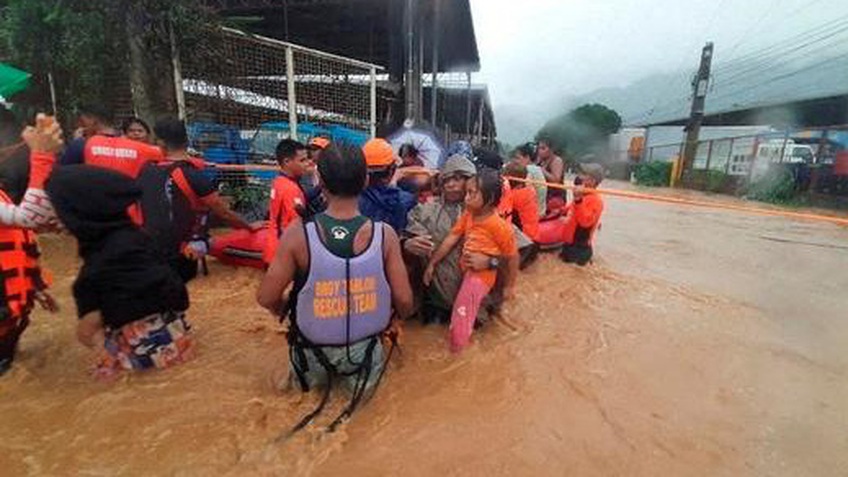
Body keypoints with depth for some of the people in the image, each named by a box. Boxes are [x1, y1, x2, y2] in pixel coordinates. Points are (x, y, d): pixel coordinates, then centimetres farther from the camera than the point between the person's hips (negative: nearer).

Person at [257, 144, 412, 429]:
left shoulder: (298, 235, -22)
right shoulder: (385, 235, -20)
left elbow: (267, 298, -14)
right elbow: (404, 301, -15)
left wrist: (287, 312, 9)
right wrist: (395, 319, 8)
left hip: (313, 353, 2)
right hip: (363, 350, -1)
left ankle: (316, 374, 16)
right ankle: (357, 373, 15)